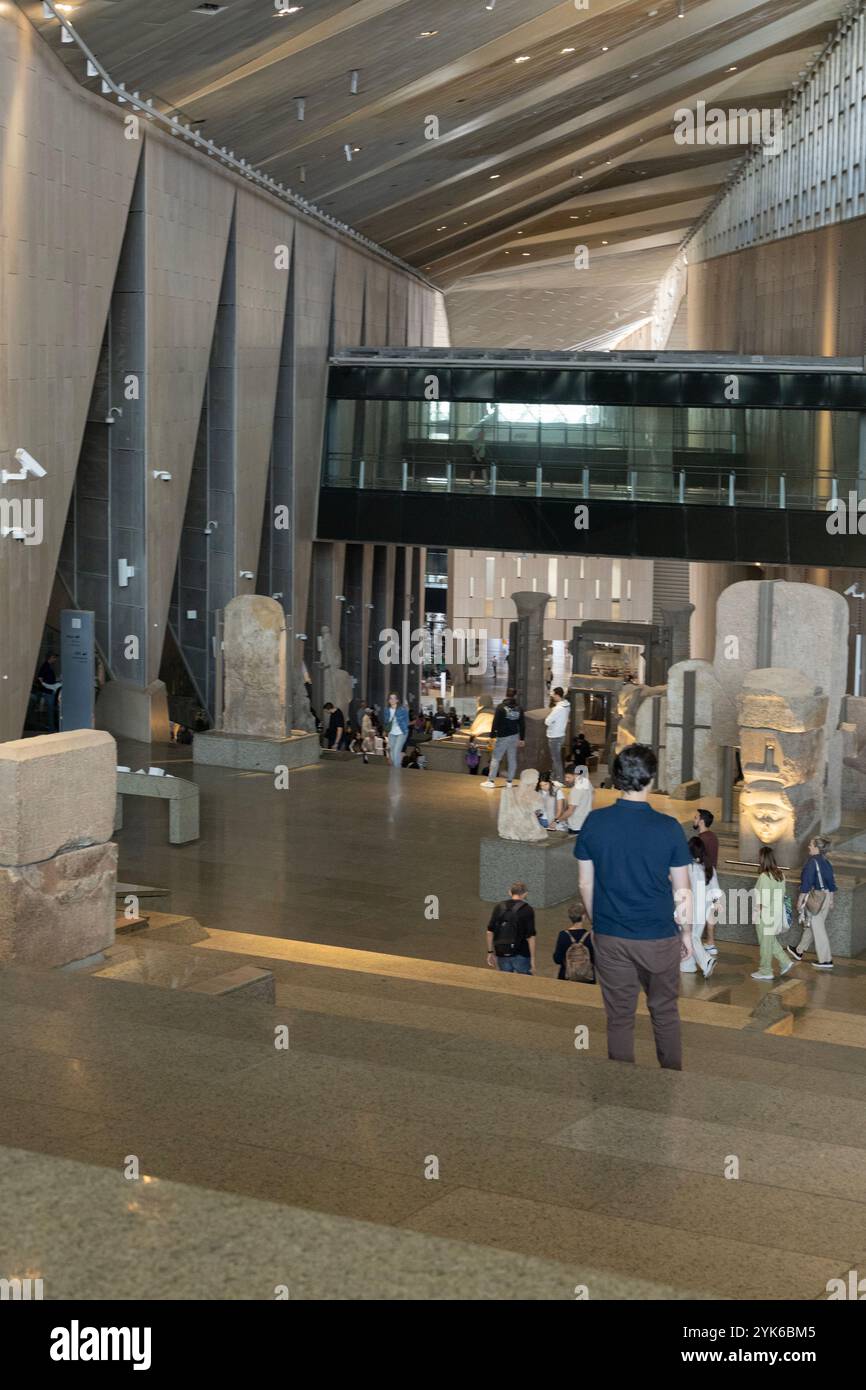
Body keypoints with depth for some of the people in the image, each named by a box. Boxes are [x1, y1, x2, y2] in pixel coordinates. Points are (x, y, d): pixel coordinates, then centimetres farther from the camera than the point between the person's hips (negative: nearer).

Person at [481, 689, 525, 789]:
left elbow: (495, 723, -11)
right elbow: (522, 725, 8)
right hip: (514, 737, 4)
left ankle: (491, 780, -1)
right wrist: (521, 739, 15)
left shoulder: (500, 707, -8)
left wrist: (492, 736, -5)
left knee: (495, 758, 1)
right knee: (512, 759, 9)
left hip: (502, 737, -4)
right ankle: (509, 781, 10)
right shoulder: (519, 709, 5)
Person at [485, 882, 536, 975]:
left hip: (502, 954, 4)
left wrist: (490, 953, 11)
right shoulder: (527, 909, -9)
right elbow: (530, 936, -13)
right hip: (521, 955, -4)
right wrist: (532, 959, -9)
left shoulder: (499, 907, 4)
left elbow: (490, 932, 3)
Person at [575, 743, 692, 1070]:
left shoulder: (594, 822, -9)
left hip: (610, 937, 2)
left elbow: (585, 884, 0)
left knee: (619, 1017, 12)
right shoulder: (668, 828, -14)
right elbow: (682, 890, -6)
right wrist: (687, 932, 8)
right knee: (665, 1013, 17)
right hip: (659, 937, -1)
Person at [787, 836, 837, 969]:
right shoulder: (826, 861, 7)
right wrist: (831, 900, 21)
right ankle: (799, 951, 37)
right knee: (810, 925, 21)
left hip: (816, 897, -9)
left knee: (818, 928, -1)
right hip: (826, 896, 9)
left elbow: (806, 883, -18)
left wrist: (800, 900, -10)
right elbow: (831, 882, 12)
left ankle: (826, 960, 3)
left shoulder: (812, 861, -18)